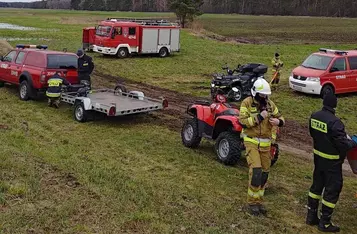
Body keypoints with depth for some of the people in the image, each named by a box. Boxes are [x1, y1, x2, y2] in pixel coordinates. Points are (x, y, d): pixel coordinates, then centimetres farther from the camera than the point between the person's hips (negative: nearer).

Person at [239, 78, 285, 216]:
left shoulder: (270, 104, 5)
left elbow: (280, 118, 11)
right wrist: (259, 117, -24)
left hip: (265, 143, 5)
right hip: (252, 141, -5)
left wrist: (278, 121, -13)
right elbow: (243, 122, -17)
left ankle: (259, 201, 23)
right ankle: (252, 202, -1)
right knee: (256, 171, -15)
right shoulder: (247, 103, -9)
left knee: (264, 173, 8)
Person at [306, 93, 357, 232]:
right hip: (332, 161, -7)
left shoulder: (314, 116, -1)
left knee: (317, 184, 19)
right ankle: (325, 223, 12)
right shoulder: (334, 122, -26)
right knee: (332, 189, 4)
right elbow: (343, 143, -23)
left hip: (318, 156, 8)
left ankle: (311, 216, 27)